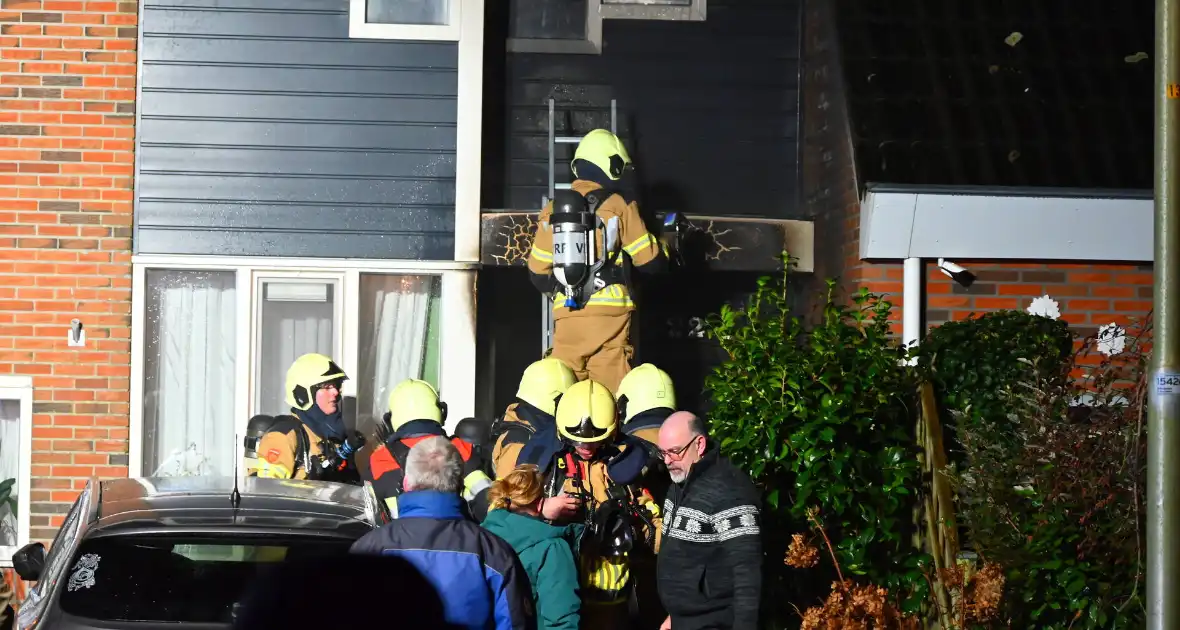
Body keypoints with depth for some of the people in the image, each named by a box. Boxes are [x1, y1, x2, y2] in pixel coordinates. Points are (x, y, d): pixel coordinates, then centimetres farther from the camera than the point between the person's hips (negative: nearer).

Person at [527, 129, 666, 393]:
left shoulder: (553, 210, 12)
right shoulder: (618, 206, 1)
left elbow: (538, 272, 14)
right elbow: (650, 260, 3)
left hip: (567, 313, 3)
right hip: (609, 312, -3)